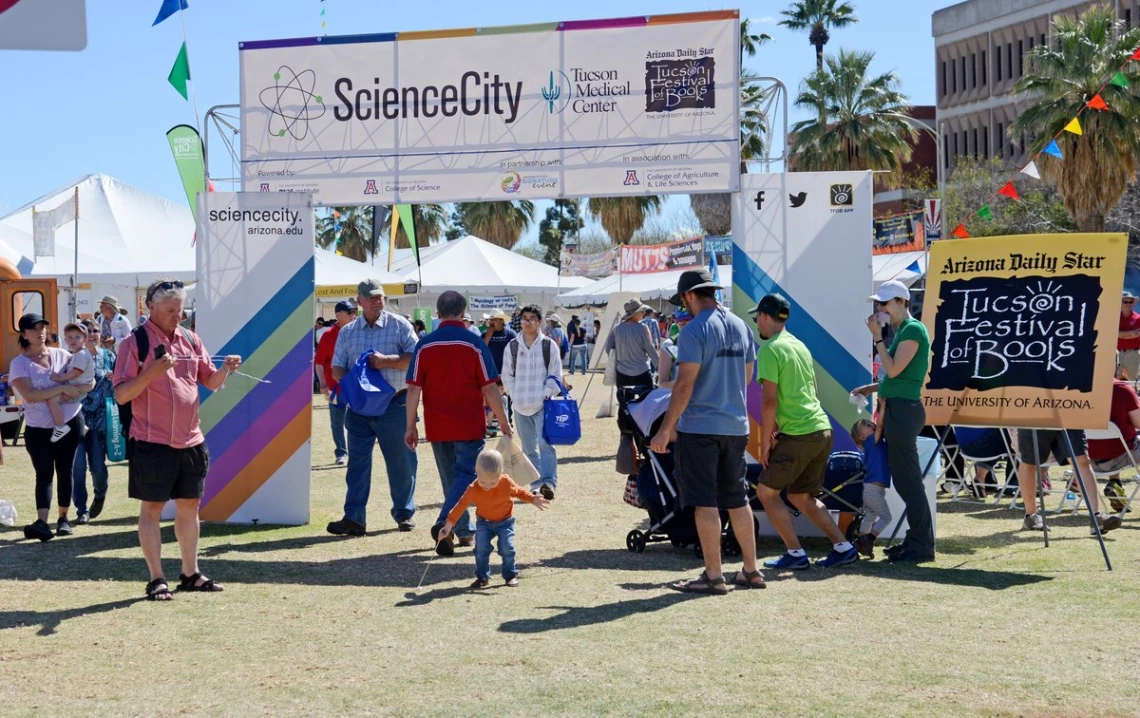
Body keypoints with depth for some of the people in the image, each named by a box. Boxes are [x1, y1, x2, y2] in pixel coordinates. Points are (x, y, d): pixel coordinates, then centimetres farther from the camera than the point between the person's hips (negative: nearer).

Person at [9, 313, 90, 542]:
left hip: (70, 423, 2)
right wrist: (63, 388, -25)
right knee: (44, 474, -10)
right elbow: (30, 395, -19)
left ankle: (63, 518, 19)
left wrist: (76, 390, -14)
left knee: (64, 471, 8)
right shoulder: (19, 364, -6)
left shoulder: (61, 355, 3)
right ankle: (42, 522, -20)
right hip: (38, 429, -2)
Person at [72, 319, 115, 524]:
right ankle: (81, 510, 7)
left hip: (100, 420, 1)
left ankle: (100, 495, 33)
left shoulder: (109, 358, 7)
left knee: (98, 466, 1)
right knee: (77, 467, -6)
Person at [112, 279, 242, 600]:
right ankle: (156, 579, 8)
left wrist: (225, 369, -8)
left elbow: (210, 382, 13)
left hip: (191, 441, 6)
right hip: (153, 442, -6)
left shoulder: (190, 340, 10)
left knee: (189, 506, 12)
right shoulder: (135, 342, -7)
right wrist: (153, 371, -25)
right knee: (152, 508, 2)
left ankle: (190, 573, 23)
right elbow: (121, 394, -12)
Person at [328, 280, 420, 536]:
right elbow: (337, 368, 10)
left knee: (401, 462, 5)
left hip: (394, 405, -2)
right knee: (357, 462, -2)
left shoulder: (399, 325, 2)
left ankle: (404, 514, 19)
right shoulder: (347, 332, 11)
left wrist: (386, 361, -17)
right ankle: (354, 518, -3)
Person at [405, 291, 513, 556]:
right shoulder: (474, 344, -7)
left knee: (451, 479, 16)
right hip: (469, 426, -3)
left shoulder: (425, 345, -1)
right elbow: (490, 388, -7)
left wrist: (410, 426, 2)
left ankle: (465, 532, 24)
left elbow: (414, 389, -3)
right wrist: (504, 423, 1)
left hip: (437, 427, 3)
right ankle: (444, 524, -20)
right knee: (465, 476, 1)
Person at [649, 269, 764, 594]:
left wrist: (666, 429, -13)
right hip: (737, 426, 7)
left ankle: (714, 576, 1)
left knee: (705, 503, -1)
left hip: (699, 429, -7)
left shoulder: (695, 330, -13)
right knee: (737, 500, 15)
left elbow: (685, 384, -17)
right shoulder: (741, 327, 10)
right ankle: (751, 571, 19)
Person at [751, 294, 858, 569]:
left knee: (766, 491, 5)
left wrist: (764, 442, -9)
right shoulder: (800, 345, 17)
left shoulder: (769, 350, -10)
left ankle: (796, 554, 3)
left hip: (797, 434, -9)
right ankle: (843, 547, 12)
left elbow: (769, 400, -16)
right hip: (822, 430, 9)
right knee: (801, 497, 18)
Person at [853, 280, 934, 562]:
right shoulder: (902, 330, 17)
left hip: (904, 409, -10)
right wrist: (873, 388, 17)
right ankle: (916, 539, 19)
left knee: (908, 480, -8)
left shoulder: (913, 329, -11)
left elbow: (894, 369, -18)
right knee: (904, 479, 13)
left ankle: (922, 546, -4)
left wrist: (877, 337, -11)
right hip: (897, 409, 10)